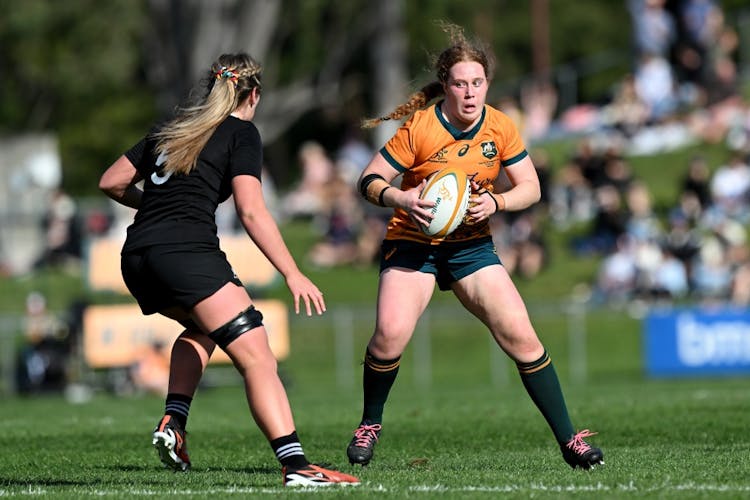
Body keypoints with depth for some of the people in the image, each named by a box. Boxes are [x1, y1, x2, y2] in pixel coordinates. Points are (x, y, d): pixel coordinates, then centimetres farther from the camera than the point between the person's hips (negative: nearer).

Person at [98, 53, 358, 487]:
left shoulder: (174, 128, 23)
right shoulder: (241, 133, 5)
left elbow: (111, 182, 24)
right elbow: (251, 211, -7)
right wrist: (294, 275, -8)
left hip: (136, 258, 7)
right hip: (186, 252, -7)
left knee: (202, 327, 34)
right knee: (257, 356, -11)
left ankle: (173, 423, 14)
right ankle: (295, 465, -26)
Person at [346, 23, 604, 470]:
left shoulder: (501, 128, -5)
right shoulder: (419, 127, -15)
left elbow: (531, 189, 1)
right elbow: (369, 181, -10)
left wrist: (494, 203, -18)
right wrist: (400, 199, -30)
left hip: (472, 245, 3)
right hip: (412, 244, -3)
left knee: (521, 336, -9)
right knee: (391, 334, -24)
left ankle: (569, 439, 0)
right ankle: (370, 424, 3)